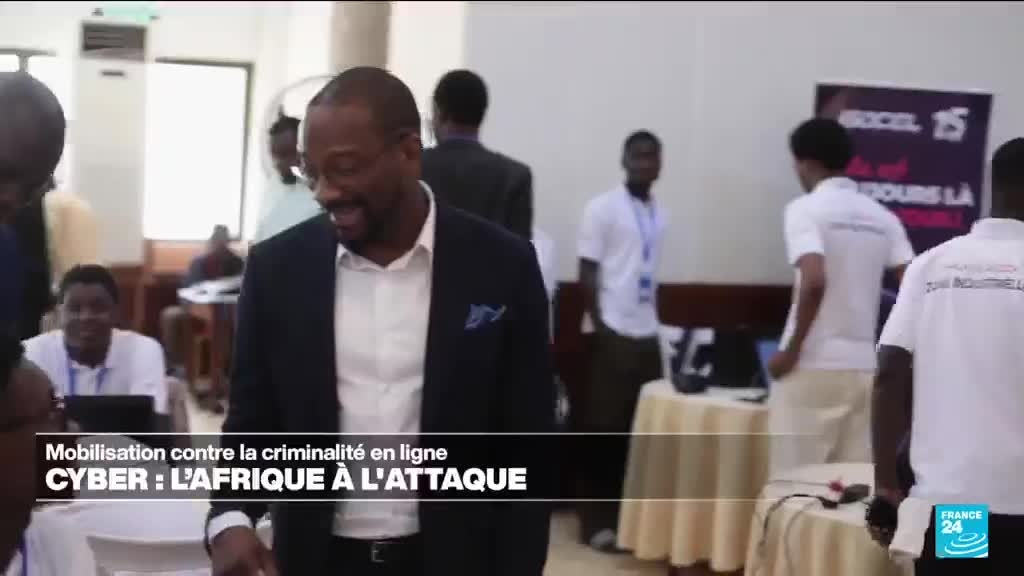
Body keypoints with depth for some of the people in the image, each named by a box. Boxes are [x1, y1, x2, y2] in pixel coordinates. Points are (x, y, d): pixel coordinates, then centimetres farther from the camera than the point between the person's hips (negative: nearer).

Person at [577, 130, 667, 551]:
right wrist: (600, 328, -12)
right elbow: (587, 273, -7)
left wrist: (656, 323, 11)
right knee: (605, 426, -1)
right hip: (613, 333, -6)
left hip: (648, 335, 6)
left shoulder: (661, 216, 13)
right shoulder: (602, 208, -5)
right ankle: (598, 518, 6)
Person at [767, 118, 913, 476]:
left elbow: (814, 282, -21)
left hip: (813, 365, -6)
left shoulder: (805, 209, -7)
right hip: (862, 367, 6)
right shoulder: (882, 217, 10)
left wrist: (791, 350, -12)